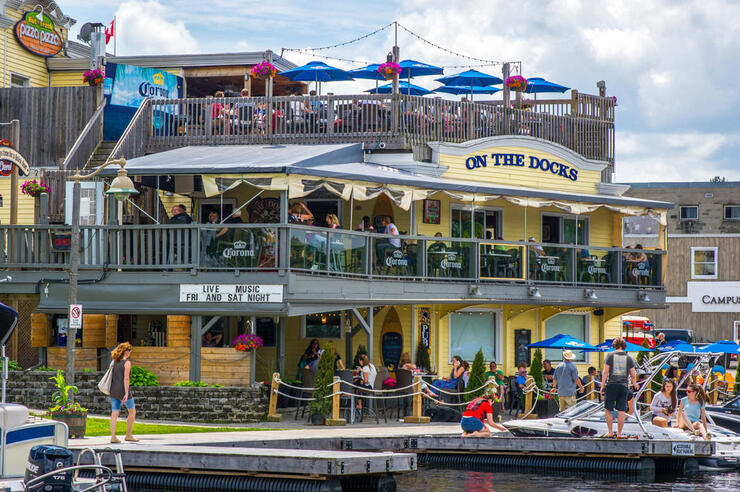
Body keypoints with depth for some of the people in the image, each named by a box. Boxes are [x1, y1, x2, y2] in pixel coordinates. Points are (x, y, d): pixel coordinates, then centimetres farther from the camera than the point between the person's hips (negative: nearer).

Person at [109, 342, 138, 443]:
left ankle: (113, 437, -2)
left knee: (114, 413, 4)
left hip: (113, 389, 6)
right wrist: (127, 394, -19)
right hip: (123, 390, -6)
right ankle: (128, 435, 12)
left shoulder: (115, 362, 10)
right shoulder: (127, 363, -10)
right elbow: (126, 379, -17)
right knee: (132, 412, 10)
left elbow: (111, 377, 14)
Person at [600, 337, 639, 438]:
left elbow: (605, 372, -5)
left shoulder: (610, 356, 1)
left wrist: (602, 386, -1)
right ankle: (619, 434, 3)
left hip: (612, 385, -2)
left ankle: (610, 432, 4)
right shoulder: (628, 358, 6)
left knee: (608, 410, 8)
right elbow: (633, 375, 7)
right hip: (624, 386, 2)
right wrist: (635, 384, 27)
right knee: (621, 411, 3)